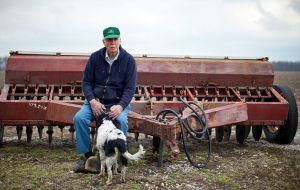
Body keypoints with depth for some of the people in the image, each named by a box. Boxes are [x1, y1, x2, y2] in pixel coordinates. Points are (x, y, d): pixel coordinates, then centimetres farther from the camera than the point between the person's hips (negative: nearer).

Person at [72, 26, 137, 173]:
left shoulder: (128, 60, -5)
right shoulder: (95, 57, 0)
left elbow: (130, 87, -7)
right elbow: (86, 82, 2)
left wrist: (120, 106, -23)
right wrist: (92, 101, -14)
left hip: (118, 102, -2)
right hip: (95, 101, 2)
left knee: (121, 121, -33)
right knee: (79, 118, -24)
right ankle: (87, 155, -8)